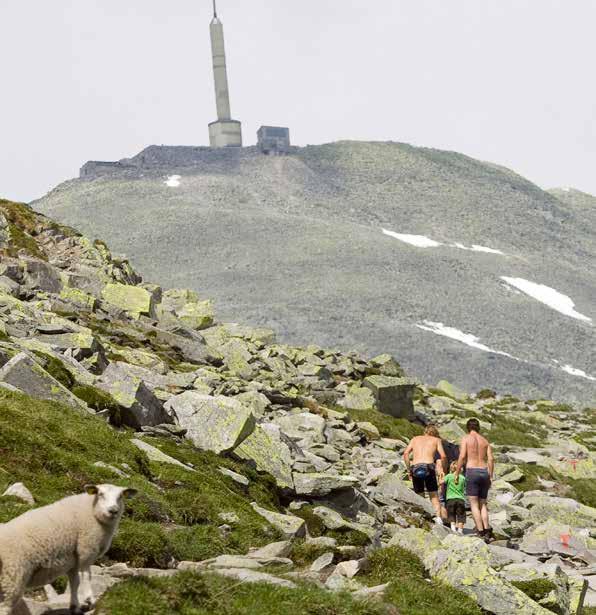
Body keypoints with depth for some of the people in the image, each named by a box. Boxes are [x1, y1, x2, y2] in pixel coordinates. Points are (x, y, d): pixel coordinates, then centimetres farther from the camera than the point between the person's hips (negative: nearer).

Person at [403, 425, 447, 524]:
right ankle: (438, 517, -13)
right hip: (428, 467, -2)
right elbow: (443, 456, 5)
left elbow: (406, 453, 10)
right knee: (434, 496, 6)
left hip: (415, 467, 2)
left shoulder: (415, 439, 25)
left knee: (420, 498, 12)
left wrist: (409, 469, 14)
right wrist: (443, 470, 17)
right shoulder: (436, 440, 19)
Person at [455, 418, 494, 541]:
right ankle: (487, 530, -3)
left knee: (474, 505, -3)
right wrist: (490, 477, 11)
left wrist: (457, 473, -2)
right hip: (484, 472, 4)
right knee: (483, 504, 12)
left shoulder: (466, 439, 1)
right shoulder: (485, 441, 13)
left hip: (472, 472, -4)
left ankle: (481, 532, -12)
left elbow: (462, 457, -9)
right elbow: (491, 459, 6)